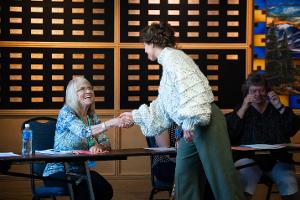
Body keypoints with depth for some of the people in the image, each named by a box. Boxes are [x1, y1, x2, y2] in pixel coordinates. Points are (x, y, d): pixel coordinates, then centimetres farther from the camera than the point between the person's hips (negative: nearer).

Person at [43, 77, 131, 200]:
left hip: (80, 171, 6)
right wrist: (110, 123, -40)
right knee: (88, 189, -33)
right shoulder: (66, 112, -11)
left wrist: (97, 146, -23)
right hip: (57, 172, -6)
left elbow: (106, 143, 1)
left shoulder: (92, 116, 9)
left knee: (105, 190, -24)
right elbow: (84, 132, -29)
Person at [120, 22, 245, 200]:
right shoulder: (166, 62, 26)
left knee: (221, 178, -11)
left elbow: (191, 88, -19)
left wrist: (190, 123, -23)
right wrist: (135, 116, 38)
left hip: (206, 123, -10)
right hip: (192, 127, 10)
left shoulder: (172, 57, -4)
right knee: (184, 178, 9)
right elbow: (161, 108, 33)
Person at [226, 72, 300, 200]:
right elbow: (229, 134, 1)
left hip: (278, 159, 2)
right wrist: (243, 109, -2)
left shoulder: (277, 109, 22)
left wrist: (279, 107, 1)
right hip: (249, 158, -1)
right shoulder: (241, 110, 19)